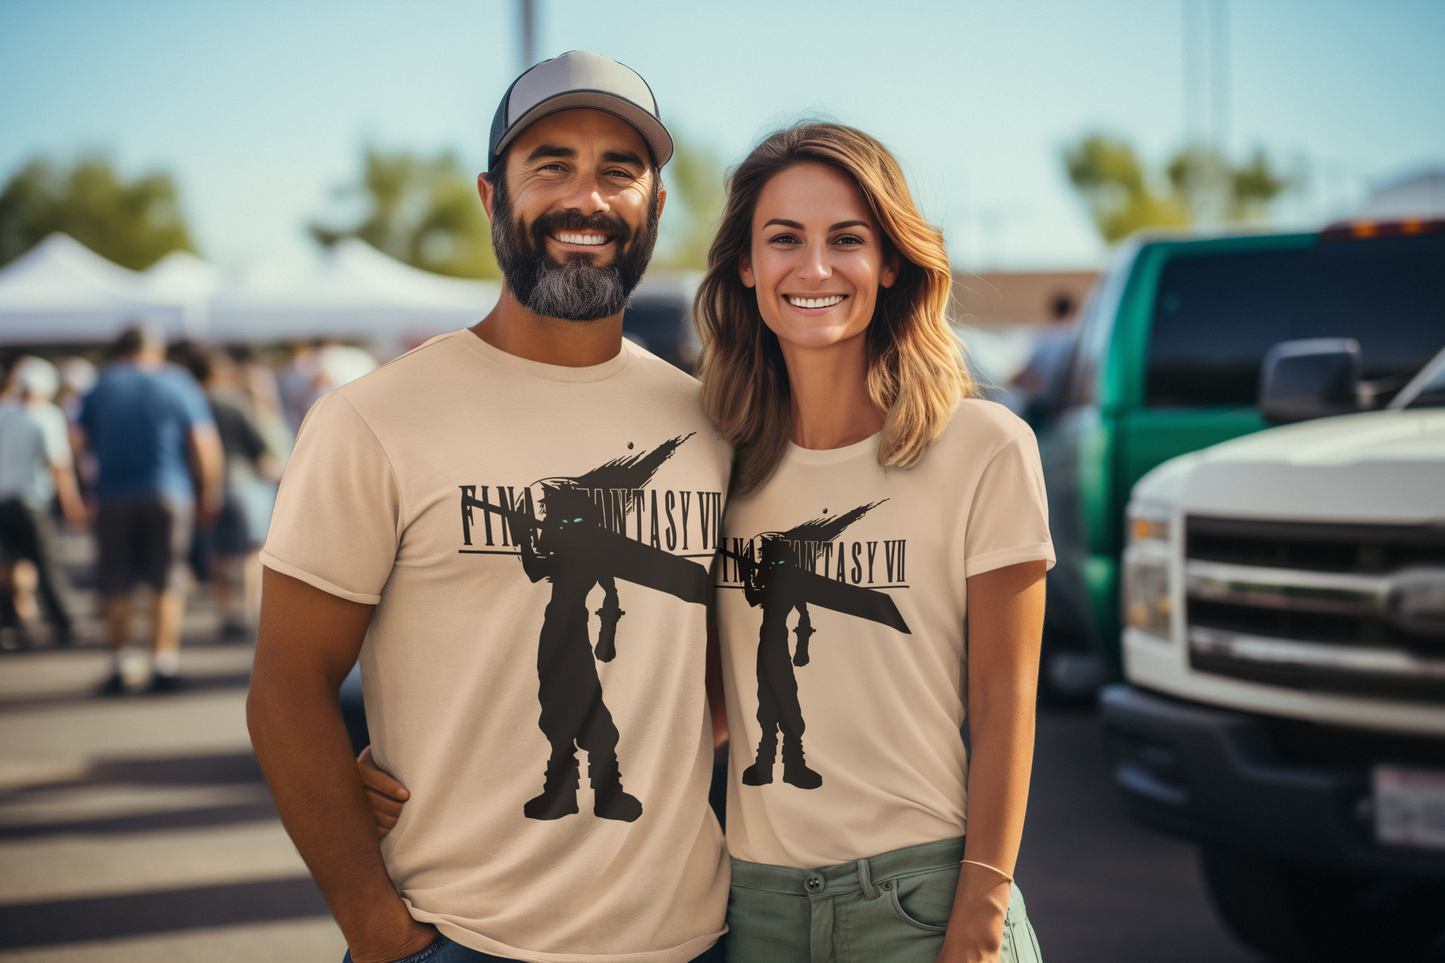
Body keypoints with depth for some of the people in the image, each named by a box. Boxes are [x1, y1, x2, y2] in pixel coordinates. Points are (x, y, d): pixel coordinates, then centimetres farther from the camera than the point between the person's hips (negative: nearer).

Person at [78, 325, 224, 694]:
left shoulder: (101, 387, 7)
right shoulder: (177, 384, 1)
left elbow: (81, 441, 7)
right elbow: (205, 447, -4)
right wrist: (209, 496, 4)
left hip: (113, 497, 2)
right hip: (169, 496, -2)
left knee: (117, 587, 9)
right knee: (168, 584, 3)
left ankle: (116, 667, 9)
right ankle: (163, 664, -3)